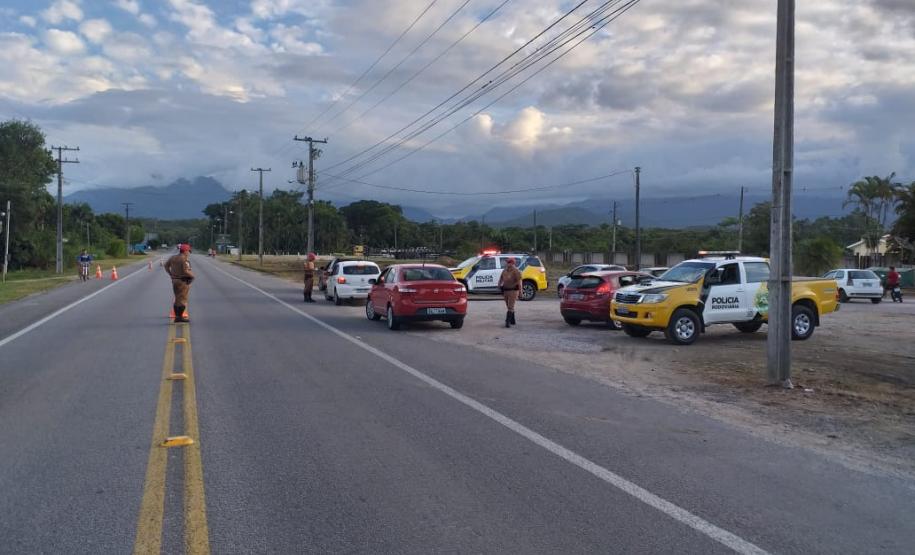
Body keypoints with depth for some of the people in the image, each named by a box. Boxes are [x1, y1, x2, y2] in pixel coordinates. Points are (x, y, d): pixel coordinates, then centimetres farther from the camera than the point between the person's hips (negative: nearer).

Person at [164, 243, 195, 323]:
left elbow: (166, 265, 17)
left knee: (178, 299, 16)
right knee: (182, 300, -4)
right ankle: (179, 317, -5)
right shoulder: (184, 260, -18)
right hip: (183, 281, -9)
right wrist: (192, 275, -7)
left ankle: (177, 316, 20)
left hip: (174, 280, 9)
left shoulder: (173, 258, 8)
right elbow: (186, 271, -24)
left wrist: (171, 274, 19)